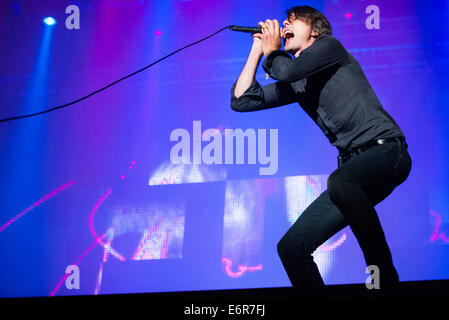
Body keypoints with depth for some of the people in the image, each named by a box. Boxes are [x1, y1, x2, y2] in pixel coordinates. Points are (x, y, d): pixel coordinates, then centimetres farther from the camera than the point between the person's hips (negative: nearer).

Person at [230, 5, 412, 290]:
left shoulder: (330, 46, 4)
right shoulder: (296, 83, 24)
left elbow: (285, 70, -12)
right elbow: (241, 100, 21)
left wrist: (271, 52, 11)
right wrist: (258, 48, 22)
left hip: (386, 151, -8)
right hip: (354, 164, 8)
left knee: (339, 182, -41)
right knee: (291, 247, -3)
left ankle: (385, 277, -34)